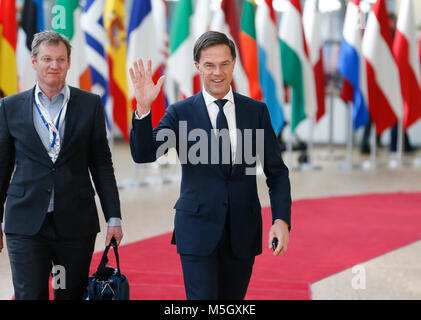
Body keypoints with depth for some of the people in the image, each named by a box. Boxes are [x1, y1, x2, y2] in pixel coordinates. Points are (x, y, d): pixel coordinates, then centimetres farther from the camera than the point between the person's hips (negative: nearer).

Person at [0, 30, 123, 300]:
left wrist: (114, 218, 2)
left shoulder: (90, 105, 5)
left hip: (76, 224, 1)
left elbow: (102, 165, 6)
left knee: (71, 295, 6)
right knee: (29, 295, -6)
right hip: (26, 225, 0)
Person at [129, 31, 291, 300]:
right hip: (199, 230, -2)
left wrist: (281, 219, -7)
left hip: (243, 233, 2)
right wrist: (143, 108, -25)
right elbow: (143, 154, -11)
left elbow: (276, 171, 6)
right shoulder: (181, 113, 0)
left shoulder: (256, 111, 5)